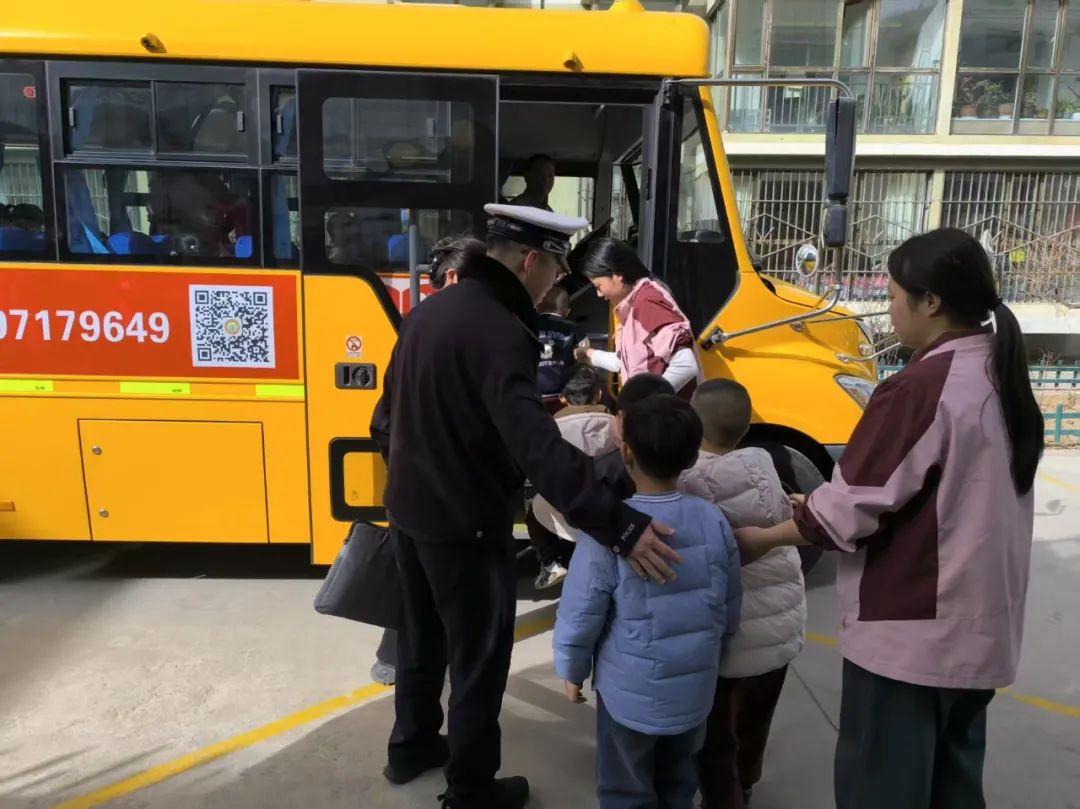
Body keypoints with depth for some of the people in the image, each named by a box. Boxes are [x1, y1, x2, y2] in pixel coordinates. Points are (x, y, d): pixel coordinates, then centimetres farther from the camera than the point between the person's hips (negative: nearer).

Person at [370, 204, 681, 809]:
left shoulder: (433, 309, 4)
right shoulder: (500, 332, -25)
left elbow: (389, 411, 14)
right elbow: (539, 447, -37)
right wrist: (620, 525, -39)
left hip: (409, 508, 9)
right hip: (466, 524, -9)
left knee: (423, 633, 25)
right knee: (480, 657, 10)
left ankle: (411, 747, 45)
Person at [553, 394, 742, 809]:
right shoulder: (714, 521, -10)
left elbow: (580, 614, -15)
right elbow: (729, 612, 1)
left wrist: (572, 670, 3)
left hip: (630, 693, -4)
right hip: (695, 688, 4)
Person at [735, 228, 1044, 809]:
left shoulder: (919, 388, -22)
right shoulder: (1000, 375, 5)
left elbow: (853, 506, -19)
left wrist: (764, 539, -3)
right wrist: (814, 504, 13)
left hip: (908, 630, -8)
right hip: (979, 626, 9)